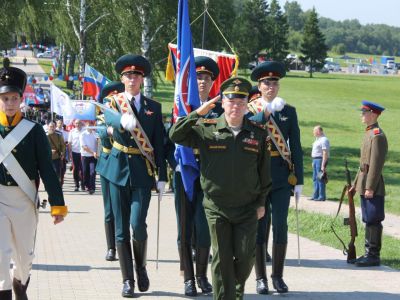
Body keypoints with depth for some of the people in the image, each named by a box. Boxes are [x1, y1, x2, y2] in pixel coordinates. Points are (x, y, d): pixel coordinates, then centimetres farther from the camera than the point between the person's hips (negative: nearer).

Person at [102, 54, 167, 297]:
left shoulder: (154, 107, 7)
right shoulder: (113, 102, 4)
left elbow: (159, 143, 6)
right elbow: (110, 117, -21)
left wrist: (162, 176, 0)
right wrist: (123, 121, -45)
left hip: (143, 171, -1)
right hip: (119, 170, 1)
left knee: (138, 223, -13)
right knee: (121, 228, 4)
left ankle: (141, 267, 14)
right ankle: (128, 279, 13)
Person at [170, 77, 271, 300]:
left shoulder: (258, 134, 2)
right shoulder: (207, 129, -2)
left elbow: (264, 171, 9)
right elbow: (176, 135, -7)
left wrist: (261, 202, 10)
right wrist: (199, 113, -14)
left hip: (247, 208, 1)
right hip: (217, 208, -1)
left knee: (245, 255, 3)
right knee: (222, 258, 2)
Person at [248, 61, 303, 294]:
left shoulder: (289, 111, 9)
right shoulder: (249, 110, 4)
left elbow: (296, 147, 7)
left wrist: (299, 179, 2)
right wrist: (270, 110, -19)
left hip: (281, 176, 1)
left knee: (281, 226, -1)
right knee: (259, 226, 2)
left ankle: (278, 276, 10)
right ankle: (261, 278, 10)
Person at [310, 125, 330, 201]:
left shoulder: (324, 140, -15)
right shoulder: (318, 139, 17)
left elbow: (325, 153, -20)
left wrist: (323, 165, -24)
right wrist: (313, 161, 21)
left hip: (320, 160, -10)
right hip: (315, 160, 10)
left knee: (320, 179, -8)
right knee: (315, 179, 13)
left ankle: (322, 196, -5)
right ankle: (316, 195, 19)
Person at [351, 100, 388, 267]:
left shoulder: (377, 135, -14)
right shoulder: (369, 134, 18)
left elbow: (376, 163, -19)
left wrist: (370, 187, -21)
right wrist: (356, 184, 21)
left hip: (373, 188, -10)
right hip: (364, 185, 10)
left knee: (373, 221, -6)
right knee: (368, 220, 13)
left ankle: (374, 256, -3)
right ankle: (369, 253, 18)